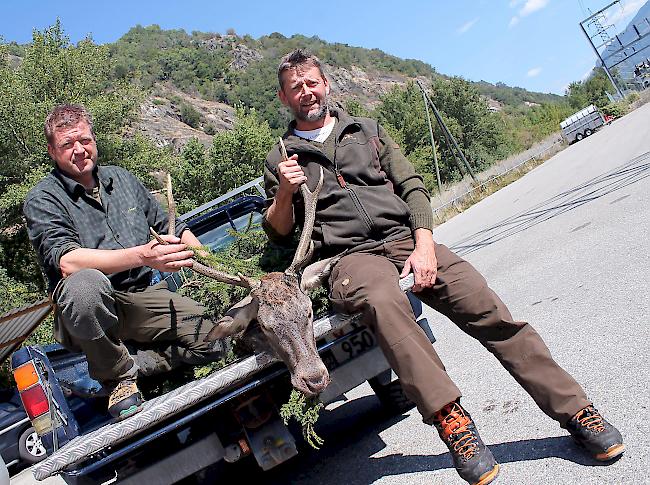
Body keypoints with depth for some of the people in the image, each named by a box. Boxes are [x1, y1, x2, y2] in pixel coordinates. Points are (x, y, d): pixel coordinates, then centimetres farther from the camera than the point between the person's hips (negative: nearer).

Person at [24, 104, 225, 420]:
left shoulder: (121, 178, 16)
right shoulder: (42, 201, -2)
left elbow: (170, 226, 23)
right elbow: (67, 261, -21)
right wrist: (143, 256, -34)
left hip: (147, 296, 4)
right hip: (92, 309, -3)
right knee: (85, 284, -39)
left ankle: (132, 362, 2)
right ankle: (117, 376, -13)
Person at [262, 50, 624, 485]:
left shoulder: (367, 131, 20)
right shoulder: (280, 161, 15)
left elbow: (412, 186, 12)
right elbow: (278, 234, 14)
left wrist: (424, 244, -5)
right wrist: (284, 193, -8)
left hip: (406, 239, 3)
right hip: (351, 257, -2)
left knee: (490, 311, -16)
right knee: (382, 300, -38)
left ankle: (575, 409, -8)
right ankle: (450, 417, -30)